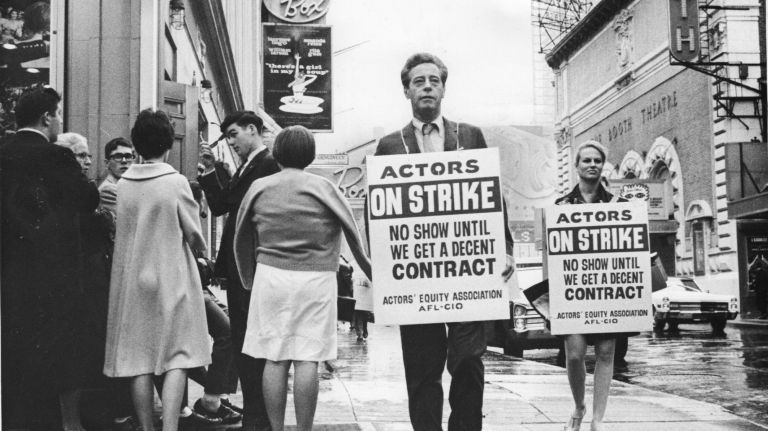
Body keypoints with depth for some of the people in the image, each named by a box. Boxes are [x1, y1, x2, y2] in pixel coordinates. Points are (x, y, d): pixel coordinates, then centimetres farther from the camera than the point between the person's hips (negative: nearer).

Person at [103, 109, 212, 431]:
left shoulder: (122, 184, 1)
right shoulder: (176, 181, -10)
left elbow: (122, 231, 4)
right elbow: (193, 232, -5)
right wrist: (200, 248, 15)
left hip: (131, 279, 4)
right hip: (171, 277, -4)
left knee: (138, 358, 8)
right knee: (178, 356, 1)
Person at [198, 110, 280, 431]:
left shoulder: (268, 164, -12)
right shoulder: (248, 166, 18)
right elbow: (220, 206, 13)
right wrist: (211, 170, 5)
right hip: (241, 267, 10)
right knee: (244, 344, 13)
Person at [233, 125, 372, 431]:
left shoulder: (259, 188, 6)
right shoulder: (323, 188, -1)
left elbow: (241, 238, 14)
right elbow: (354, 234, 2)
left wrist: (248, 279, 25)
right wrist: (373, 274, 13)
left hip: (271, 276, 2)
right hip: (315, 279, -2)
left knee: (274, 359, 5)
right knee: (307, 360, -1)